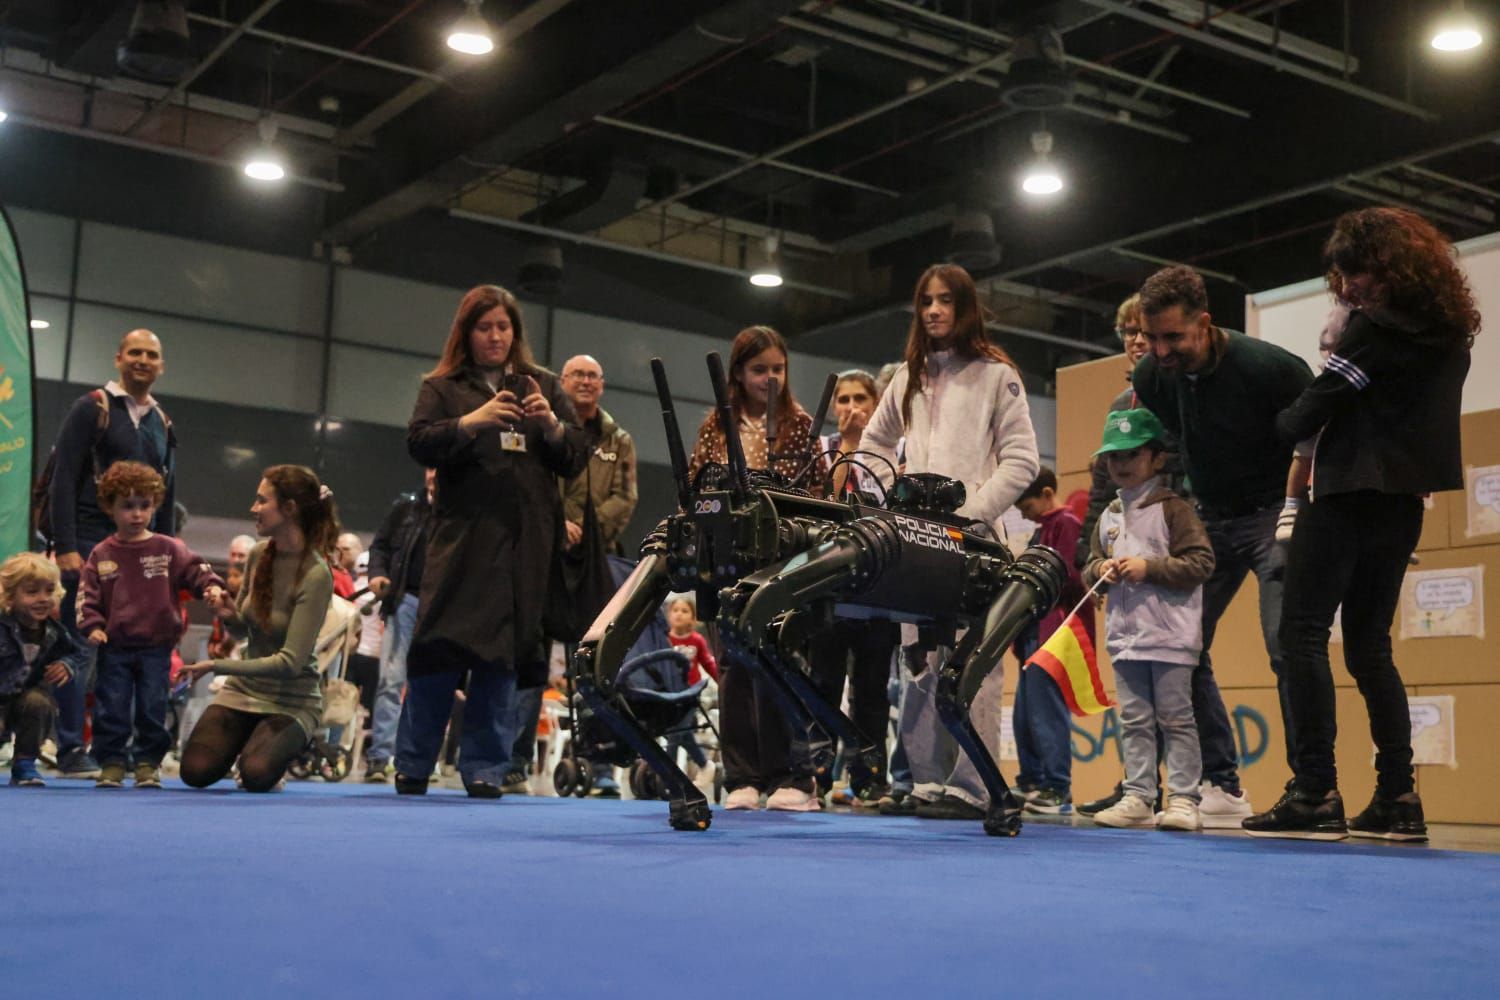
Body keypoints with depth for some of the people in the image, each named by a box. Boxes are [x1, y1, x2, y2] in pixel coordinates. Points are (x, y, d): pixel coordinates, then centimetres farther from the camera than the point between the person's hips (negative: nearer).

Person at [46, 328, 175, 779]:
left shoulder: (163, 424, 16)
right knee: (82, 649, -5)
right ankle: (71, 752, 0)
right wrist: (65, 547, -16)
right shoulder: (92, 408, -2)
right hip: (91, 546, -6)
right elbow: (64, 480, -9)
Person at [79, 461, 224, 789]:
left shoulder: (169, 549, 2)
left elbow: (196, 570, -3)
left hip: (156, 647, -1)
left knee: (153, 709, 3)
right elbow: (88, 595, 4)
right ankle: (112, 763, 13)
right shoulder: (101, 555, 5)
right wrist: (92, 626, -9)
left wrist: (211, 587, -23)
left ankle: (148, 763, 14)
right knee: (111, 709, 4)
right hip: (114, 648, 1)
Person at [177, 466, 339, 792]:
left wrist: (217, 665, -22)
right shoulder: (259, 554, -1)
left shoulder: (315, 575, -22)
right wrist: (229, 614, -10)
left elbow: (290, 662, -23)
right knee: (196, 771, -15)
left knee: (257, 775, -28)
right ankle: (248, 739, 17)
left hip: (292, 700, -5)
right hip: (244, 689, 5)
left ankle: (288, 745, 7)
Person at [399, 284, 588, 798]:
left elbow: (577, 458, 11)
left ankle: (484, 770, 8)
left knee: (503, 655, 1)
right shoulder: (442, 387, 11)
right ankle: (412, 766, 7)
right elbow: (418, 442, -5)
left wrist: (552, 423, -9)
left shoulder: (543, 385, 16)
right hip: (462, 537, -1)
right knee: (440, 648, -5)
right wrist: (473, 421, -20)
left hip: (525, 543, 2)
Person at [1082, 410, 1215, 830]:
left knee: (1175, 718, -2)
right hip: (1124, 635, 6)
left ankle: (1183, 799, 2)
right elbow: (1091, 563, 21)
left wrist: (1148, 567, -16)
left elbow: (1200, 562, -11)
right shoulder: (1109, 517, 15)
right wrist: (1101, 569, -2)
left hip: (1170, 635, -6)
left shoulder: (1174, 509, -5)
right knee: (1134, 720, 8)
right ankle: (1138, 797, 13)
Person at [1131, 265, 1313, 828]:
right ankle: (1222, 786, 4)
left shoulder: (1265, 366, -22)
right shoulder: (1151, 377, -7)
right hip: (1208, 521, 6)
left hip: (1273, 515, -5)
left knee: (1287, 647, -17)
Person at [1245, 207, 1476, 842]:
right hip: (1402, 501, 8)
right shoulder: (1449, 334, 13)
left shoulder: (1373, 329, -11)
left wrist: (1283, 428, 9)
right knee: (1370, 646, 12)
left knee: (1303, 633, -7)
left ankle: (1316, 794, -14)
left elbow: (1315, 408, -10)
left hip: (1351, 495, -8)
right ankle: (1398, 798, 8)